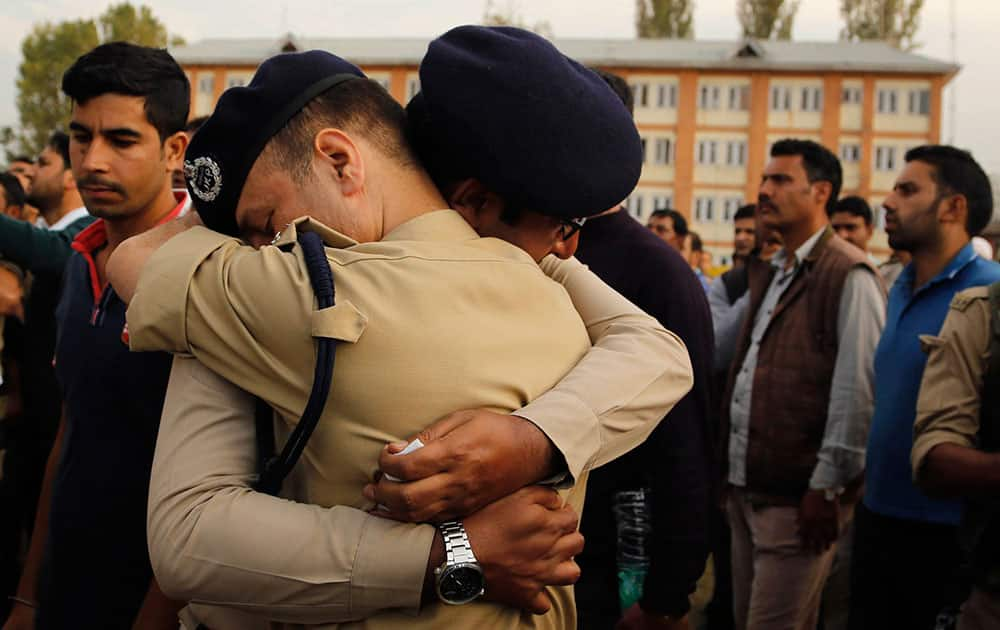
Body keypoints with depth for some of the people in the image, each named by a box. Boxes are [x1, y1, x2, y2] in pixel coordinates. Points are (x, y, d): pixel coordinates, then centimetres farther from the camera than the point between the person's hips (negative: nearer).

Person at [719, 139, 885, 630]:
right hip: (746, 489, 8)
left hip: (798, 497, -8)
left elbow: (857, 391, -17)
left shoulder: (847, 275, -12)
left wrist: (827, 487, -16)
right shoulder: (767, 273, 15)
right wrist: (732, 476, 15)